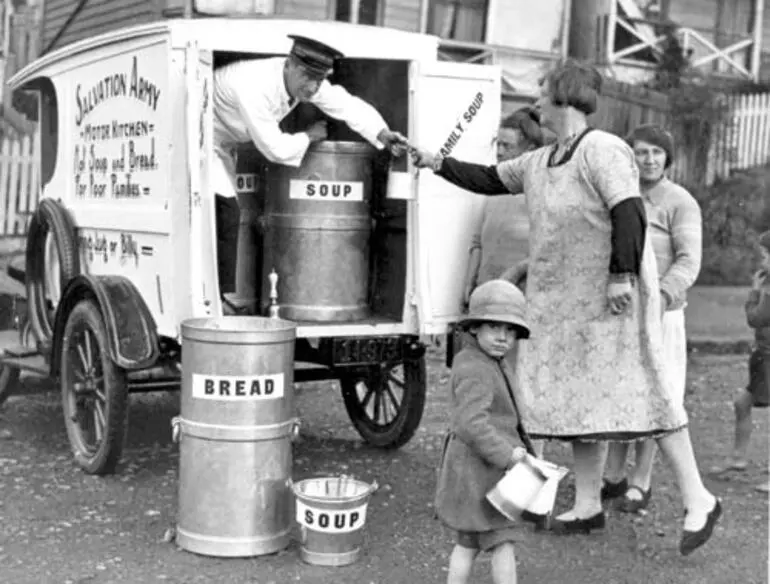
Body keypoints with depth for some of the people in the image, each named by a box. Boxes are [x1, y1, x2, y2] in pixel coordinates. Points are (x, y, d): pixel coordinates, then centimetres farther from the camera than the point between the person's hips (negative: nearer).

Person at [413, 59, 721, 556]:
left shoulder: (602, 150, -13)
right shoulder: (540, 162, 14)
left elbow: (630, 214, -21)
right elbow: (490, 180, 25)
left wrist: (622, 276, -26)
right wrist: (438, 164, 22)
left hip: (612, 297, -9)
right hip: (566, 302, 9)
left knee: (640, 392, -8)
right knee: (579, 397, 11)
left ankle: (698, 500, 1)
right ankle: (587, 506, 20)